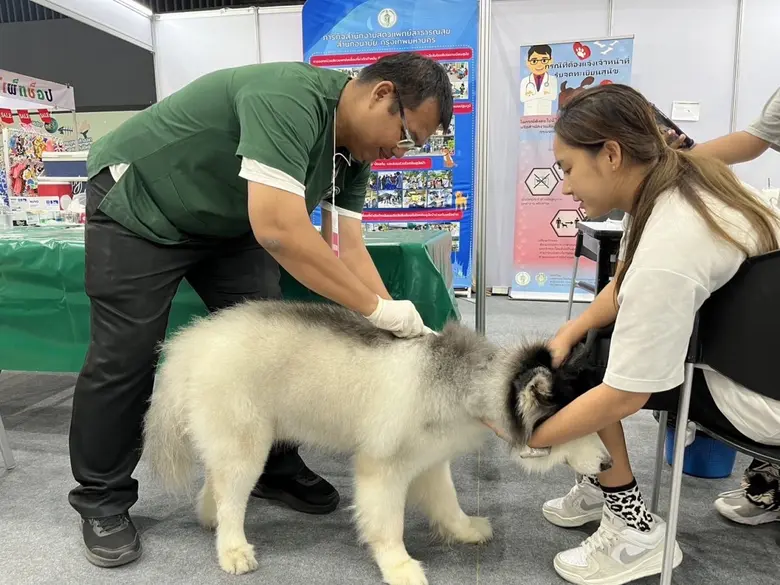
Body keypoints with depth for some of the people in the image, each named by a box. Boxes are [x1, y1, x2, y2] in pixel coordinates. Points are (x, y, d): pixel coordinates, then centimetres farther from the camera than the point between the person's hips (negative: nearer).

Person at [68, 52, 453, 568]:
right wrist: (376, 309, -37)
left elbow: (348, 248, -10)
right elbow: (279, 229, -43)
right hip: (138, 202, -7)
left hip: (227, 223, 8)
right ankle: (102, 501, 14)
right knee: (124, 355, -5)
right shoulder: (290, 98, -33)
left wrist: (400, 325, -19)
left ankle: (273, 468, 17)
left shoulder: (355, 149, -6)